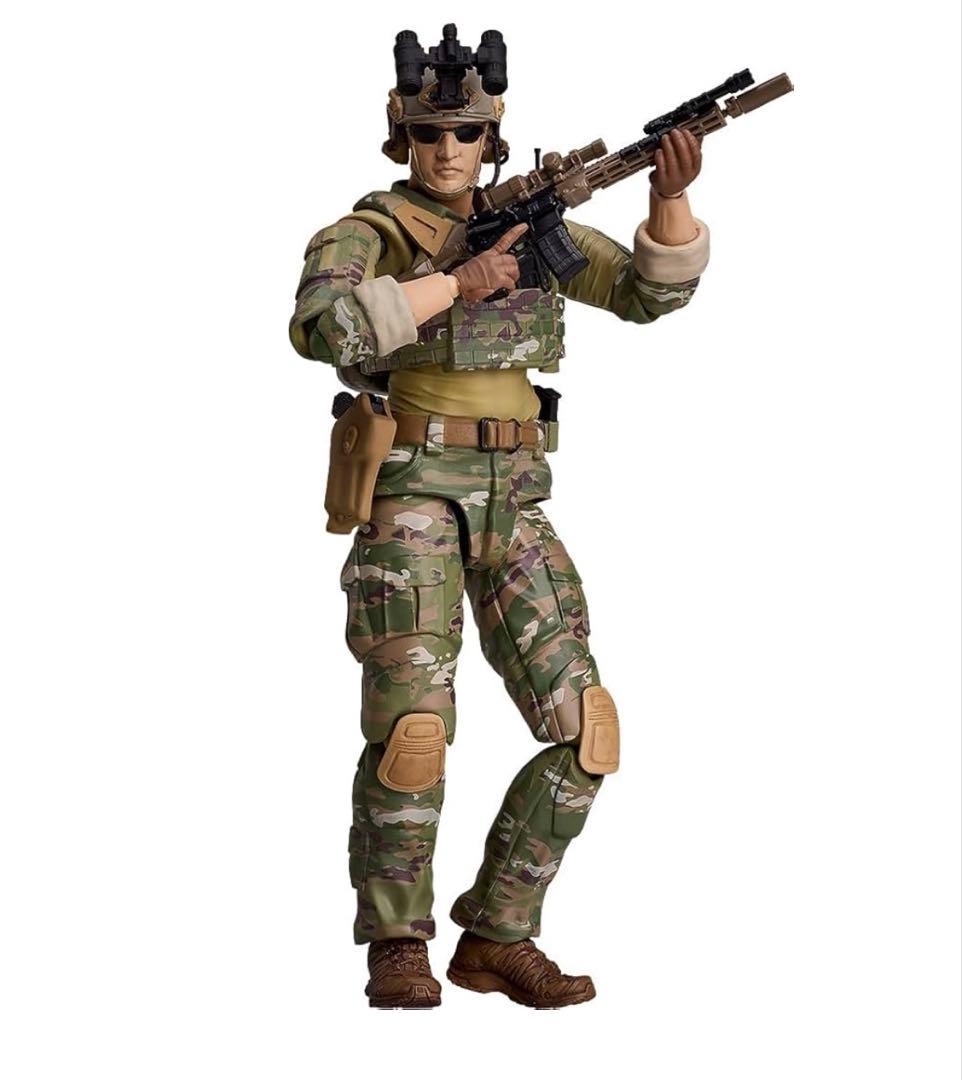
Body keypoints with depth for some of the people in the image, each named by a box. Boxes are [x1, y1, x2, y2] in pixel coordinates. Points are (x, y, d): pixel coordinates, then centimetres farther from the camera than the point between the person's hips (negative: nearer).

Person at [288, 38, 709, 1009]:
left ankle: (497, 939, 7)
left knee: (583, 732, -5)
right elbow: (319, 326, -25)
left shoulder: (530, 228, 14)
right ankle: (397, 949, -1)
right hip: (409, 494, -5)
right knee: (411, 729, -19)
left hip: (508, 508, 5)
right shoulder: (363, 235, -3)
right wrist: (456, 283, -22)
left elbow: (653, 289, 5)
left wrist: (671, 192, -14)